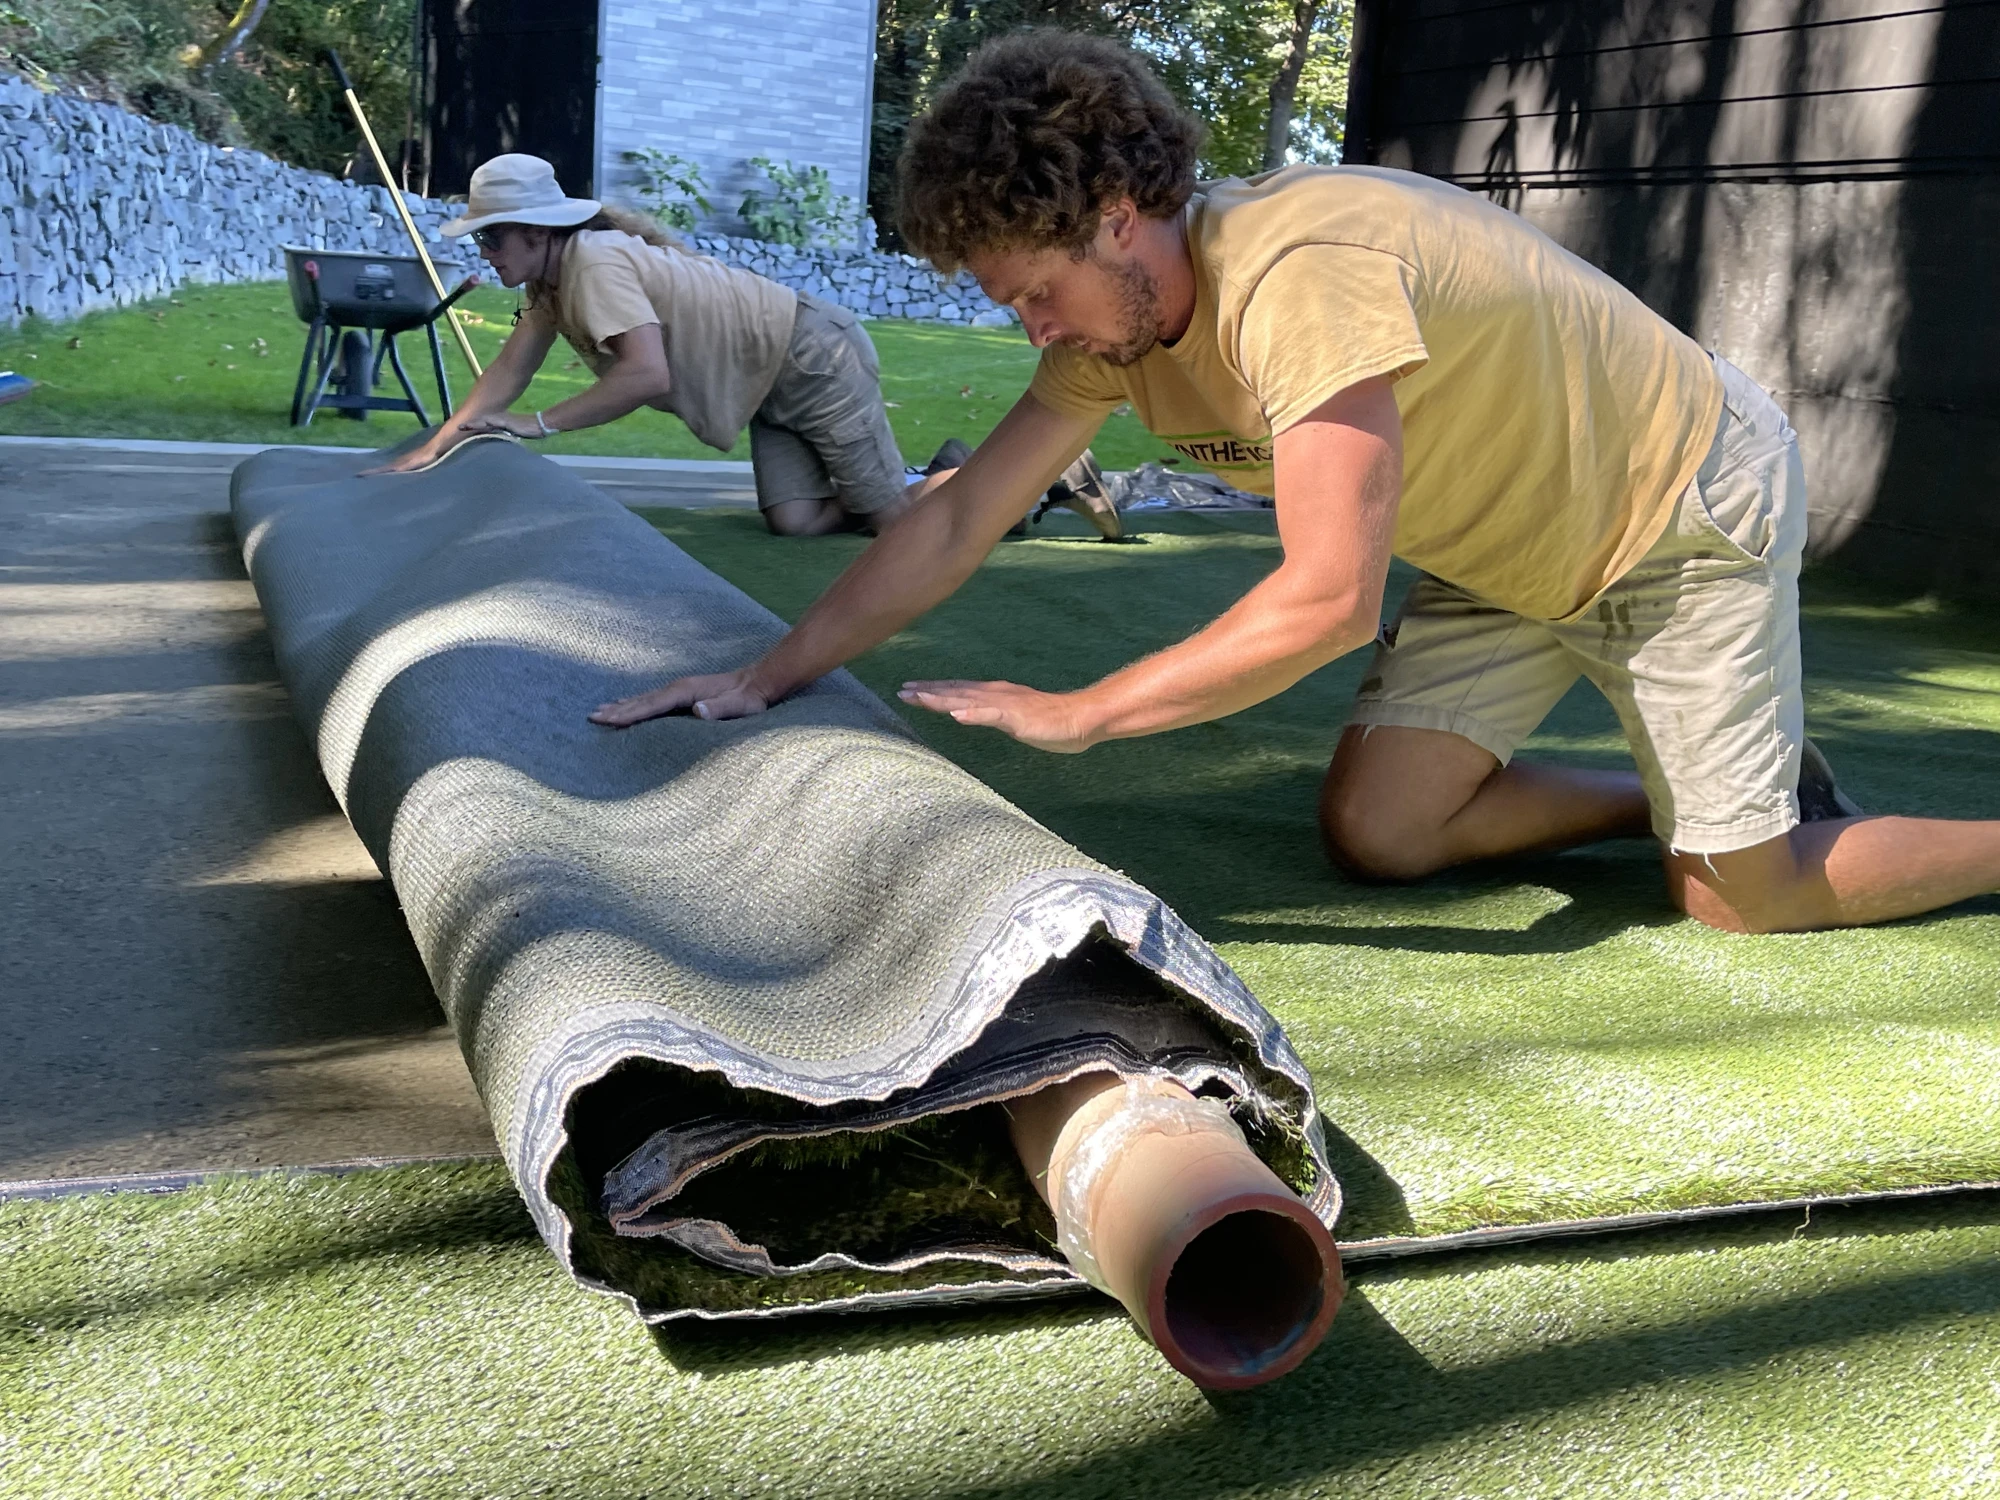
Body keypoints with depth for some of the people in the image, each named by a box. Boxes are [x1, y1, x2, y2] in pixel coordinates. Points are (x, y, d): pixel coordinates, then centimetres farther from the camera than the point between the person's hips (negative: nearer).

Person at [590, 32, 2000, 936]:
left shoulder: (1301, 272, -36)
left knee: (1745, 896, -4)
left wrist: (1073, 713, -33)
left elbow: (1329, 601, -40)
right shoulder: (1116, 307, -9)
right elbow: (958, 520, -6)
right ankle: (1720, 786, 18)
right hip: (1514, 548, 8)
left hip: (1690, 508, -7)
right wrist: (768, 677, -9)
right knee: (1375, 831, 0)